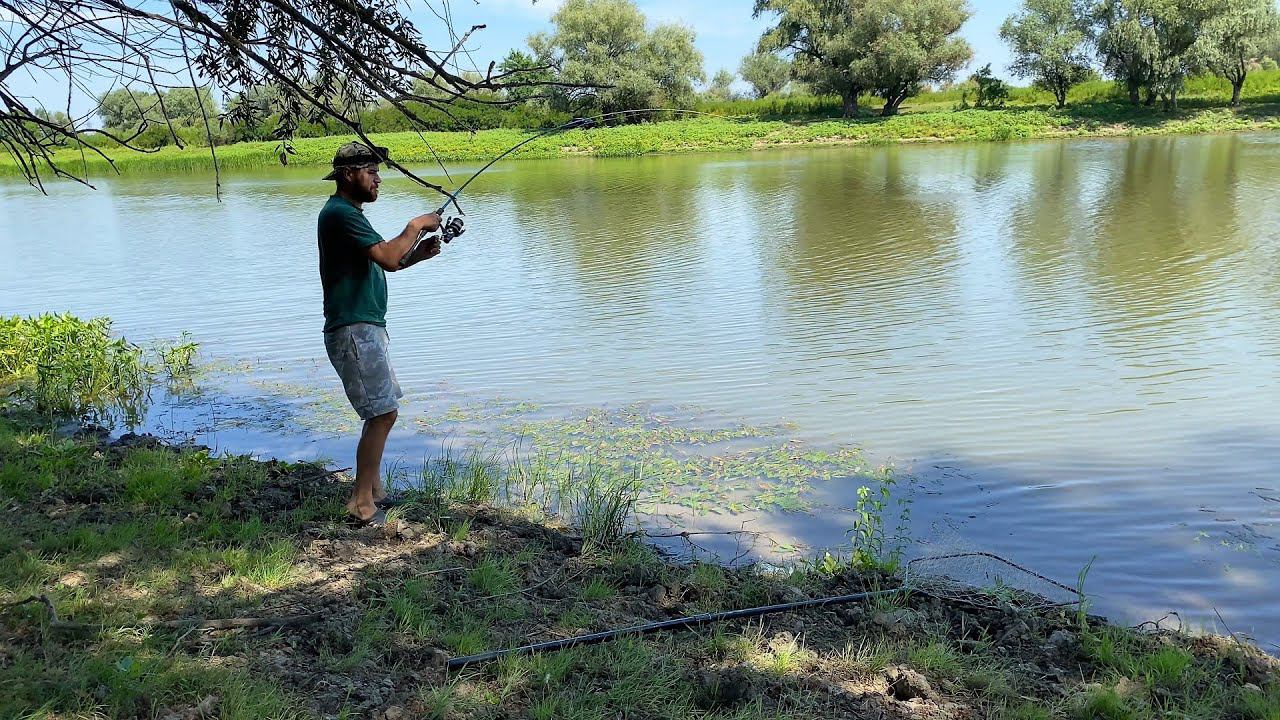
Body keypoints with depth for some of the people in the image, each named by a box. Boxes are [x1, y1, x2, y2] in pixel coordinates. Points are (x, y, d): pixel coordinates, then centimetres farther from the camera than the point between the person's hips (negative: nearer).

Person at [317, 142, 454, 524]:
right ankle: (362, 504, -3)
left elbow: (381, 264, 21)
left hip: (366, 328, 11)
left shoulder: (348, 213, 19)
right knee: (383, 413, -10)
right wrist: (416, 226, -9)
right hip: (354, 330, -11)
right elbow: (388, 257, -24)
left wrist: (416, 255, 5)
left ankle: (374, 490, 24)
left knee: (382, 411, 15)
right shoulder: (341, 213, -14)